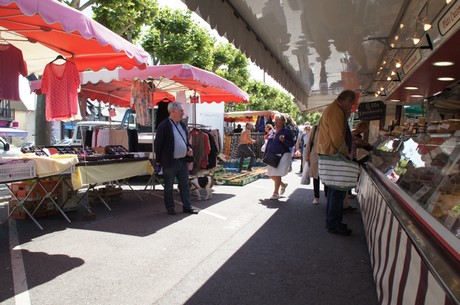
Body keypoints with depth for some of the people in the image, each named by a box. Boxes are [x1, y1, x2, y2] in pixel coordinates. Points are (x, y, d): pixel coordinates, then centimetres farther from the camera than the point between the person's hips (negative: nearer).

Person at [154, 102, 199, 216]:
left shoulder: (182, 124, 11)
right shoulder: (164, 126, -12)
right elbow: (158, 143, -11)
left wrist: (189, 149, 1)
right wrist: (159, 160, -9)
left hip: (183, 161, 7)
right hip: (170, 162, -7)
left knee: (185, 185, 12)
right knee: (169, 187, 8)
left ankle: (187, 206, 21)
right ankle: (170, 208, 21)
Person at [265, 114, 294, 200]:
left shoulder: (286, 131, -6)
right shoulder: (272, 131, 12)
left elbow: (291, 144, -8)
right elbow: (268, 143, 18)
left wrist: (283, 140, -24)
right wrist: (266, 154, 13)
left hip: (282, 155, -6)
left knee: (277, 175, -7)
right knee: (271, 174, 9)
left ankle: (276, 193, 8)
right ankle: (283, 185, 34)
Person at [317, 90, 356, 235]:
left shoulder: (334, 110, 20)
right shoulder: (335, 111, -15)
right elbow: (337, 138, -21)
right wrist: (346, 154, -13)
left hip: (330, 155, 11)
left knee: (334, 189, 16)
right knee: (338, 190, -6)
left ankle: (332, 221, 25)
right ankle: (333, 224, 0)